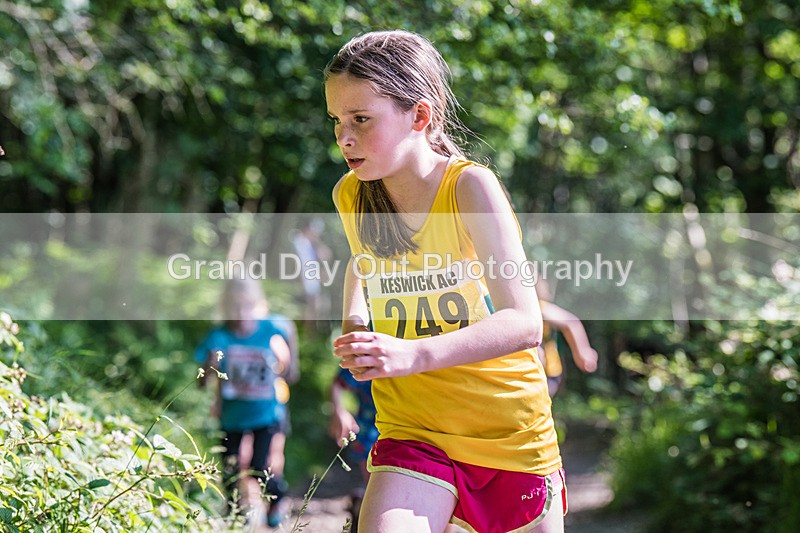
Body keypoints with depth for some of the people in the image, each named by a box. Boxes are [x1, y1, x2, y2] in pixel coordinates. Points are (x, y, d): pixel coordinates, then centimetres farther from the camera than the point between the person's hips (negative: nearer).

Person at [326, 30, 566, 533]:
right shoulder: (351, 196, -3)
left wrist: (412, 355, -39)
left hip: (511, 433, -2)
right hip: (411, 434, 3)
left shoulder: (469, 185, -18)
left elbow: (524, 322, -28)